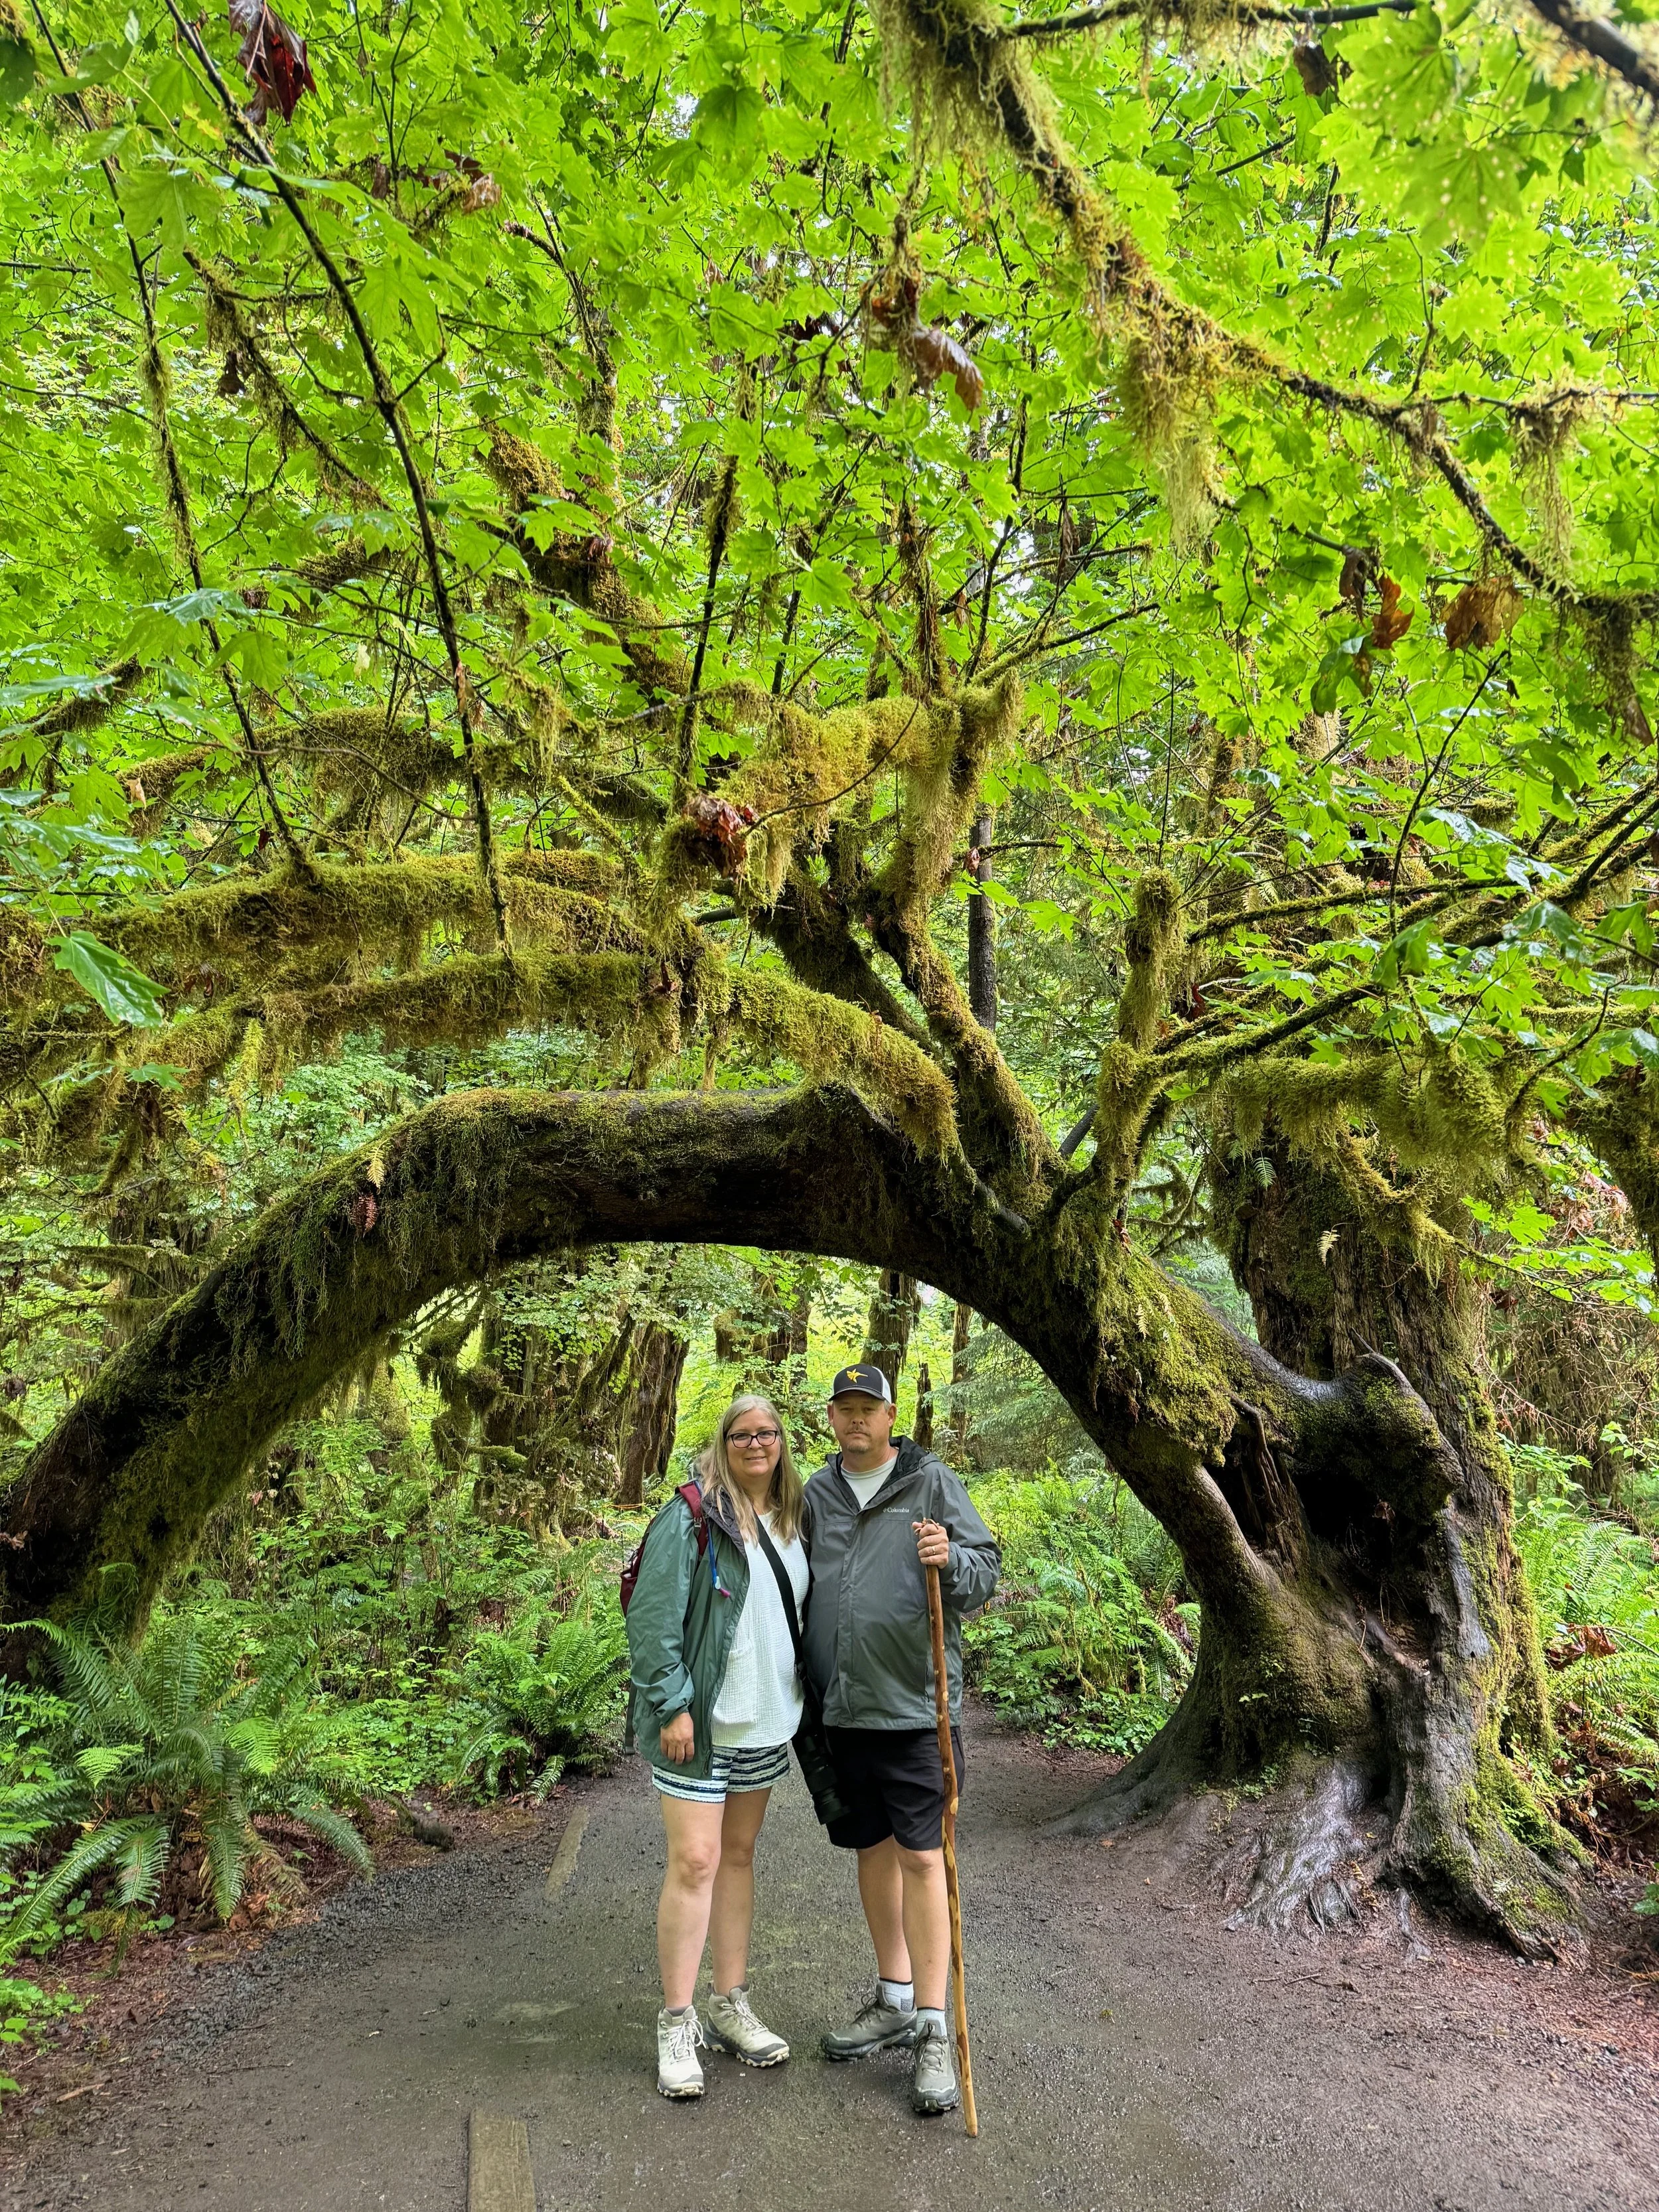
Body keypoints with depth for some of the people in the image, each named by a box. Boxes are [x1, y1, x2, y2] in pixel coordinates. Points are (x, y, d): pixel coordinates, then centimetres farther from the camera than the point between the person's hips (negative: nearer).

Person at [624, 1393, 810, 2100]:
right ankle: (677, 2023, 11)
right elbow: (652, 1618, -16)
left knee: (739, 1857, 16)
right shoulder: (690, 1518, -13)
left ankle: (730, 2006, 28)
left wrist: (804, 1701, 13)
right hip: (698, 1722, -6)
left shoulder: (792, 1522, 7)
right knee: (694, 1861, -4)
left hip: (764, 1723, 7)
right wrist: (673, 1705, -18)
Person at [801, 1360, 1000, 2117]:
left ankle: (933, 2027, 10)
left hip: (914, 1706, -5)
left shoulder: (932, 1482, -5)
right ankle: (894, 2000, 32)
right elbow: (796, 1590, 19)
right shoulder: (816, 1494, 8)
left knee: (920, 1858, -2)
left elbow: (985, 1575, -8)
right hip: (841, 1708, 5)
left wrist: (952, 1560, -27)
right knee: (872, 1849, 16)